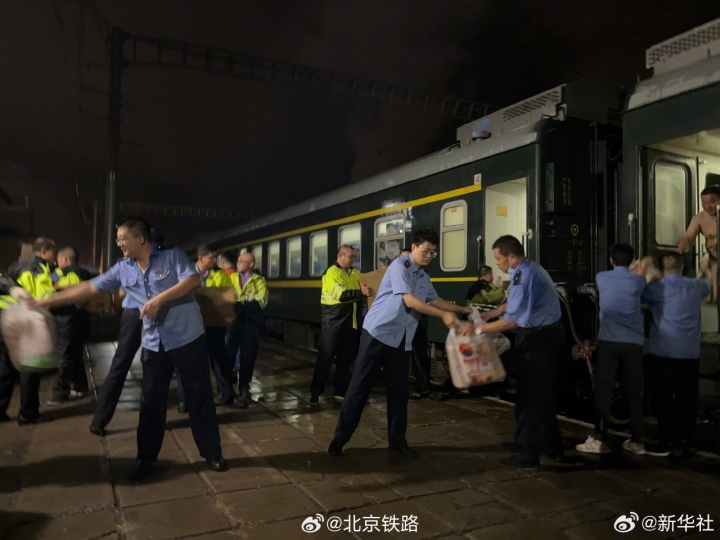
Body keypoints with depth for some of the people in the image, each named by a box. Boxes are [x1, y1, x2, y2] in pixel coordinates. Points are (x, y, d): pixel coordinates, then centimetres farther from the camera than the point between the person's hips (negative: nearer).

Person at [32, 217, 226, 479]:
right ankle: (146, 458, 25)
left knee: (199, 397, 3)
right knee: (151, 402, 10)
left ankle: (212, 454, 16)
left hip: (187, 338, -5)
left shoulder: (172, 255, -8)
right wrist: (47, 301, 9)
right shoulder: (123, 269, 6)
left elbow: (193, 280, -20)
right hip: (154, 344, 5)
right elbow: (89, 287, 9)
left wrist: (160, 298, -26)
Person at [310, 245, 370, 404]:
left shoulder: (356, 273, 13)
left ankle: (341, 392, 19)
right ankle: (315, 391, 11)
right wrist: (360, 292, -26)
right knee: (325, 357, 1)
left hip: (351, 322, 6)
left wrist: (367, 291, -10)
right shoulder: (331, 272, -7)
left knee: (346, 358, 10)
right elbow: (340, 294, -19)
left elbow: (364, 289, 11)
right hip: (333, 322, -6)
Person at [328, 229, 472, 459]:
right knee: (360, 386, -1)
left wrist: (461, 309, 16)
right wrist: (443, 315, -20)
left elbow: (435, 300, 24)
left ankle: (397, 440, 23)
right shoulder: (400, 266, -13)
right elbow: (410, 301, -21)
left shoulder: (424, 277, 12)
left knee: (399, 389, 10)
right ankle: (340, 438, 9)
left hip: (400, 339, 8)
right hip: (378, 333, -7)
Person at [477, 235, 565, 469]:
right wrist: (487, 314, 10)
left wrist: (478, 328, -19)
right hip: (548, 336, 11)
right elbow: (516, 304, 16)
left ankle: (528, 455, 10)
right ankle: (552, 448, 32)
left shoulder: (524, 276, -24)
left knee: (530, 397, -1)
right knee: (544, 394, 19)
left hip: (538, 340, -11)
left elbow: (512, 320, -26)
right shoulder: (530, 269, 9)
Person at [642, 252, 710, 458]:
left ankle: (668, 442, 4)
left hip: (662, 352, -5)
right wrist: (706, 271, 53)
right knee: (687, 399, 10)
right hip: (690, 352, 5)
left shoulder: (656, 288, -7)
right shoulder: (696, 287, 9)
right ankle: (685, 442, 15)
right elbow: (708, 283, 33)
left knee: (662, 399, 2)